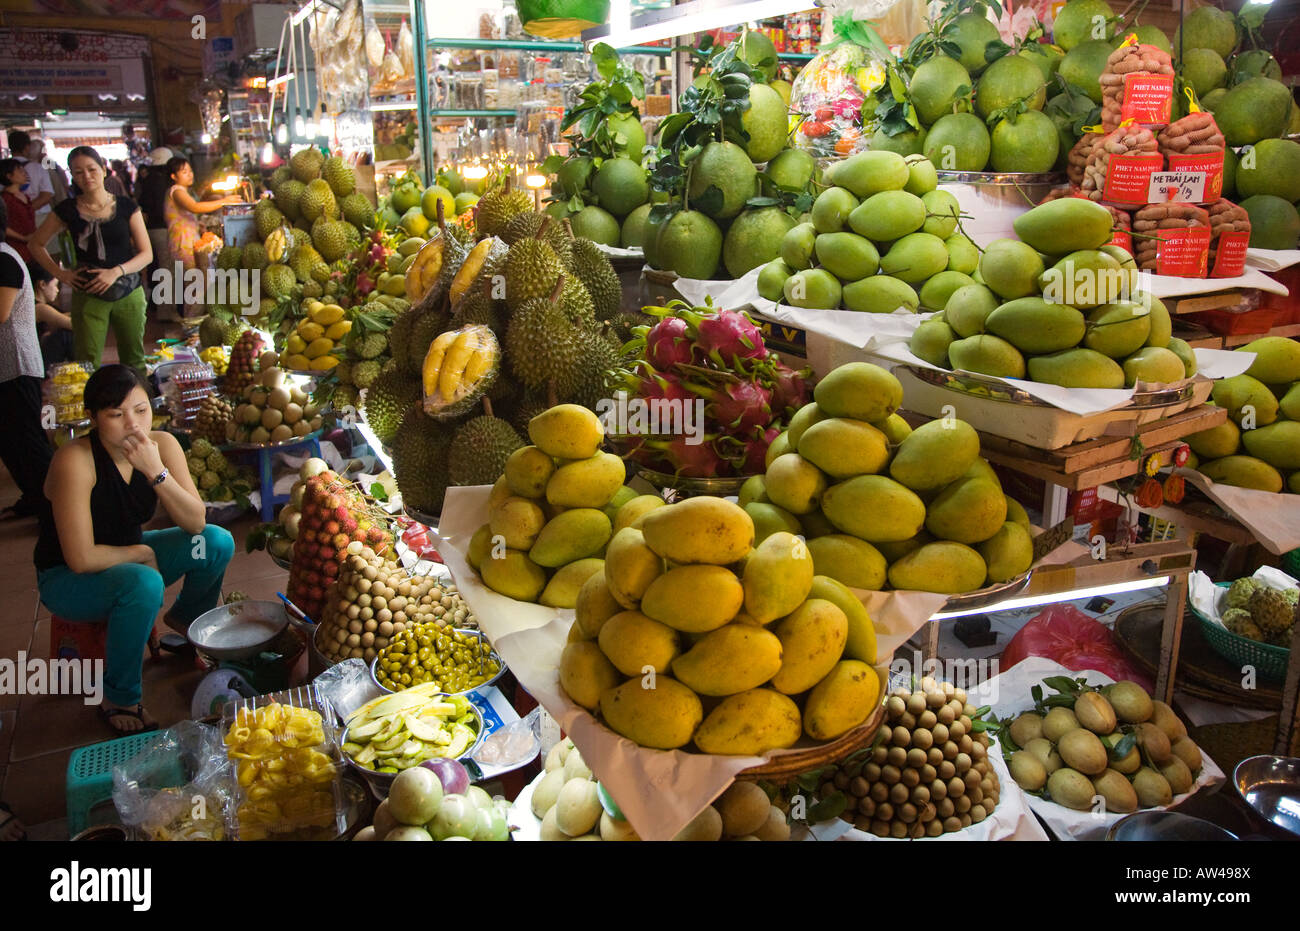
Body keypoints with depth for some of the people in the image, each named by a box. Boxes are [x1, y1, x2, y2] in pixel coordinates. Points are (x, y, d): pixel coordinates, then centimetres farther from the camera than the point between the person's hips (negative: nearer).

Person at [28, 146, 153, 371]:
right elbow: (36, 244, 13)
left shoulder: (125, 207, 2)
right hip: (88, 296, 0)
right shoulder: (68, 210, 3)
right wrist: (60, 273, 0)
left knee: (134, 361, 5)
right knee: (88, 365, -3)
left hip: (129, 294, 0)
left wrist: (117, 271, -15)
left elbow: (146, 253, 0)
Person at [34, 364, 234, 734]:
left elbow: (196, 523, -19)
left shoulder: (161, 444, -14)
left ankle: (184, 618, 20)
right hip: (66, 579, -6)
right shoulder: (76, 461, -30)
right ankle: (119, 700, -14)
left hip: (128, 558, 6)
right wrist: (141, 554, -15)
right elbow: (81, 559, -31)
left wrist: (157, 471, -30)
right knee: (144, 584, -35)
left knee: (217, 542, -12)